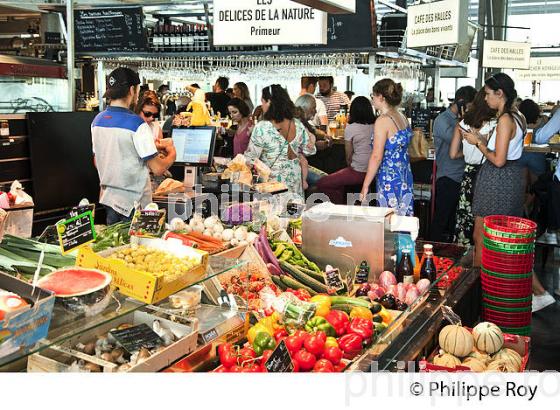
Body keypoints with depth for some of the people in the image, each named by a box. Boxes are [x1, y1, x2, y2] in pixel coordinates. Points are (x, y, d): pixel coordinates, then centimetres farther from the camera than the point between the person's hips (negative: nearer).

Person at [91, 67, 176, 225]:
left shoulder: (97, 120, 3)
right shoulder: (137, 125, -19)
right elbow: (158, 169, -19)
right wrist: (172, 154, 2)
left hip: (108, 198, 7)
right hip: (133, 202, -7)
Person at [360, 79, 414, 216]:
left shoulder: (383, 121, -15)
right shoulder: (403, 118, 9)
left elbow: (376, 157, -18)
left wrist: (365, 186, -14)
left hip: (389, 179, -8)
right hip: (405, 178, 8)